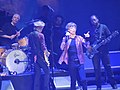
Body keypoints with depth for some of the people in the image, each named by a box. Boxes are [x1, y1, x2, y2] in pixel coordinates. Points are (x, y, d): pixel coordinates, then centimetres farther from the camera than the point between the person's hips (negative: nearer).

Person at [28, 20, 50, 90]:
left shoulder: (30, 35, 8)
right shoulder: (40, 35, -12)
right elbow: (43, 47, -13)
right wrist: (47, 53, 1)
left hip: (34, 56, 7)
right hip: (40, 55, -7)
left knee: (37, 73, 12)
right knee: (47, 71, 3)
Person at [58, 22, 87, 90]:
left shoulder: (79, 38, 5)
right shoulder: (66, 39, 4)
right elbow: (62, 48, -11)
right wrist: (66, 38, -17)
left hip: (79, 61, 0)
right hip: (71, 62, 0)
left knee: (83, 79, -7)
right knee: (73, 80, 7)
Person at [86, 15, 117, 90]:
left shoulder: (103, 27, 4)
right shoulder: (90, 30, 9)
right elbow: (87, 40, 11)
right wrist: (88, 46, -7)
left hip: (104, 50, -2)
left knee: (108, 67, 0)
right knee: (97, 69, 2)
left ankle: (113, 84, 11)